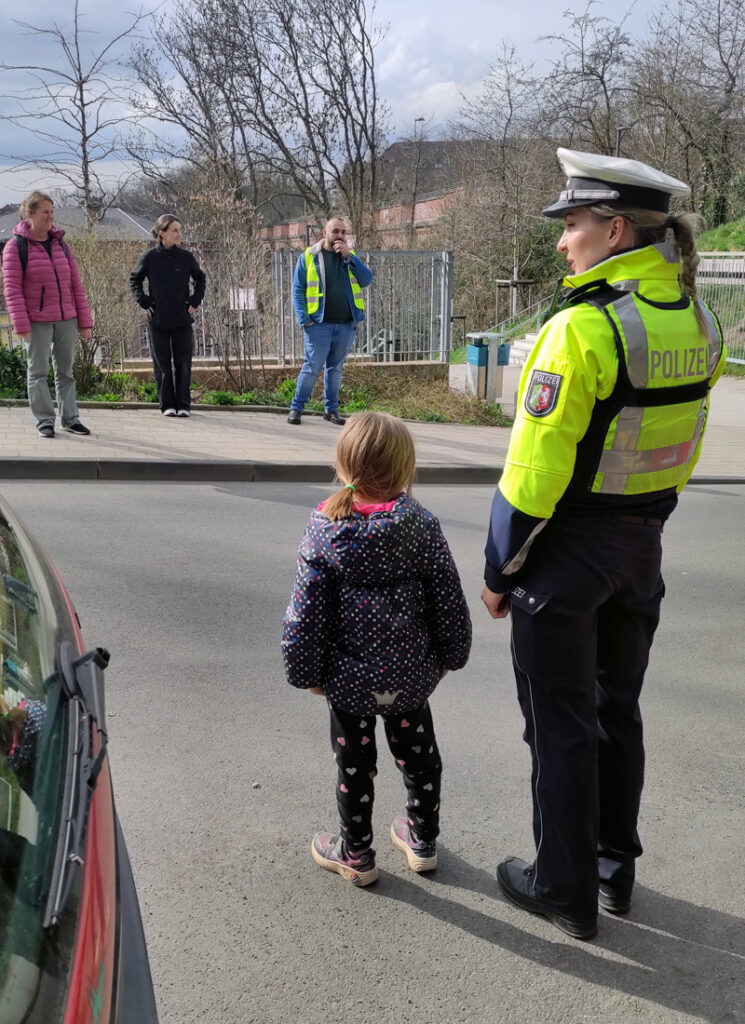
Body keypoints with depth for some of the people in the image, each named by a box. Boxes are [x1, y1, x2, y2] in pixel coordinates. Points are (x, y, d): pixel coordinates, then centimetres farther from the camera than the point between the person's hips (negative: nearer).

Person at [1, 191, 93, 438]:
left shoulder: (60, 244, 10)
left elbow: (75, 284, 10)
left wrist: (84, 320, 6)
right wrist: (21, 324, -17)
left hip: (65, 319, 5)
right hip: (36, 321, -5)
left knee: (65, 370, 10)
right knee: (38, 371, 3)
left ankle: (70, 418, 17)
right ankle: (44, 420, 9)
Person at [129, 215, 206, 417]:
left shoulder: (186, 257, 1)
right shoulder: (149, 257, -3)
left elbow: (200, 278, 17)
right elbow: (134, 280, 9)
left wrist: (195, 301, 6)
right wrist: (144, 302, -1)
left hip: (182, 319, 1)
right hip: (158, 319, -1)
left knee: (183, 362, 2)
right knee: (162, 363, 3)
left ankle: (183, 404, 10)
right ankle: (167, 404, 11)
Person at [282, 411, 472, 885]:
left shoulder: (325, 530, -14)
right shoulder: (421, 524, -11)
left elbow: (307, 611, -10)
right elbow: (448, 598, -5)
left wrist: (307, 670, 1)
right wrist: (450, 654, 10)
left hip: (350, 676, -2)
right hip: (412, 672, 2)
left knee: (355, 763, 14)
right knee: (418, 752, 21)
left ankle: (356, 854, 29)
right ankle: (423, 840, 38)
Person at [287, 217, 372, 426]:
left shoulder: (351, 256, 12)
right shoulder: (309, 256, 3)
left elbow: (367, 279, -2)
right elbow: (297, 289, 1)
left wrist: (348, 257, -9)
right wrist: (304, 319, -9)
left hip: (346, 325, 4)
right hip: (319, 324, -3)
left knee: (335, 368, 11)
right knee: (312, 367, -5)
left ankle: (331, 409, 19)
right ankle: (296, 408, 4)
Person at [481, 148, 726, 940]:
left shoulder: (581, 329, -22)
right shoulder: (698, 323, 1)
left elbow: (535, 469, -20)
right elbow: (680, 445, 8)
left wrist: (499, 569, -10)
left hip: (568, 544, -7)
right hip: (643, 544, 7)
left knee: (561, 722, 7)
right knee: (616, 706, 20)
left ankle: (565, 889, 22)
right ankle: (615, 866, 34)